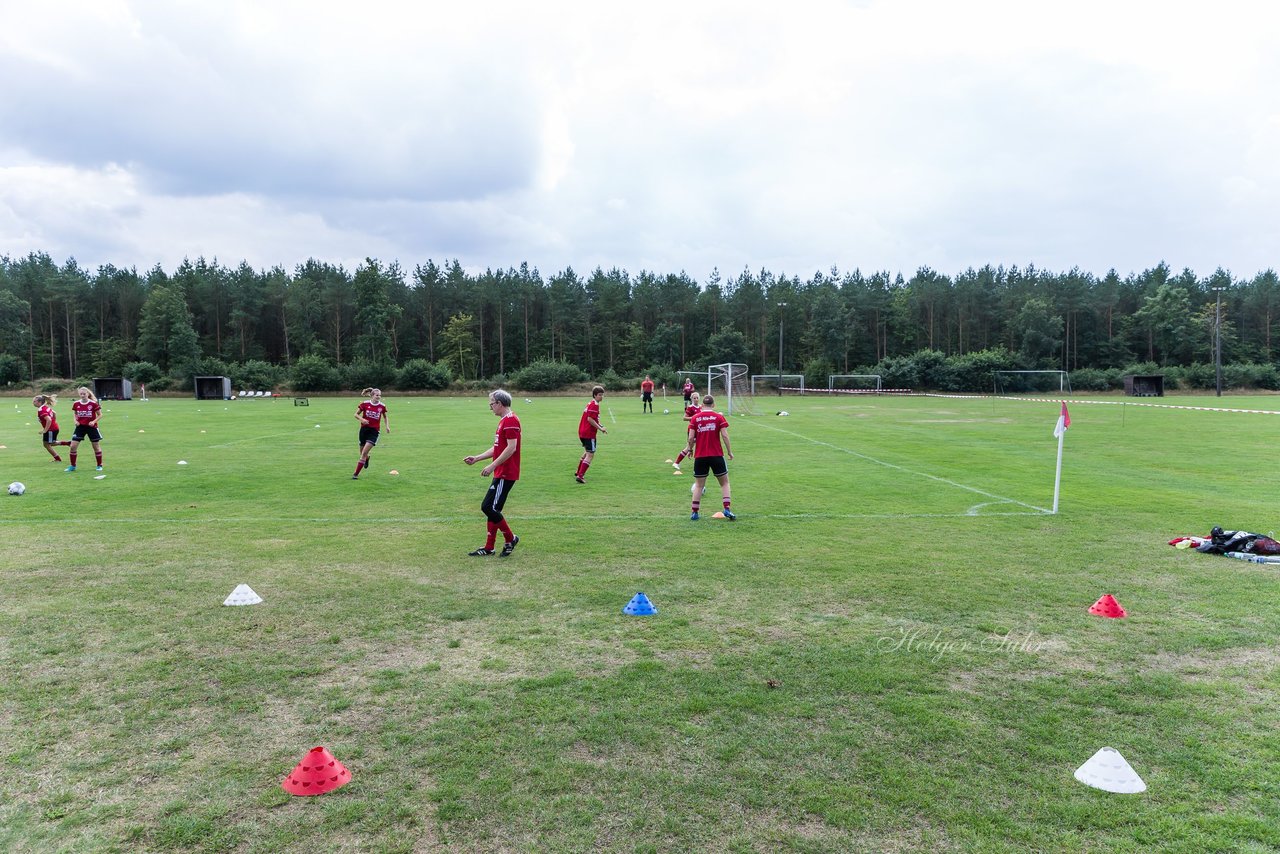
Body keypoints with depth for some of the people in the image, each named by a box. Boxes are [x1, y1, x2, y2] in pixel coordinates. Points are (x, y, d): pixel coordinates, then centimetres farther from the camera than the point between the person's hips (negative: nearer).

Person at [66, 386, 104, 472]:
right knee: (73, 446, -4)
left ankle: (99, 465, 18)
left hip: (91, 427, -3)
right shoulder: (76, 404, -1)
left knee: (96, 446, 5)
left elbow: (100, 415, -3)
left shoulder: (93, 403, -11)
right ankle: (72, 466, 9)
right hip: (80, 426, 3)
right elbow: (75, 414, 15)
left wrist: (94, 421, -17)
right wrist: (76, 421, -4)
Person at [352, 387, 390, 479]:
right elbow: (356, 414, 2)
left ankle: (356, 474, -6)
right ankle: (366, 459, 49)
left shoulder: (382, 406, -2)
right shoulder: (365, 404, -5)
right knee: (362, 453, 11)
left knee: (364, 453, -12)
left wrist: (387, 426, 2)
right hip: (364, 429, 1)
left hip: (375, 431, -1)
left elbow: (385, 417, 15)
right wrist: (362, 419, -17)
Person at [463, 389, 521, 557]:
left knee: (488, 507, -10)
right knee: (492, 508, 11)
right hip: (501, 474, 10)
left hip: (505, 475, -10)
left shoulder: (510, 420, -15)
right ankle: (488, 548, 17)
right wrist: (476, 459, 20)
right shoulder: (504, 421, 18)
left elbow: (511, 448, -23)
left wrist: (492, 466, -22)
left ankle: (510, 539, 5)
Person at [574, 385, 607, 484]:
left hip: (582, 432, 10)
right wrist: (600, 428, -17)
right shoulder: (595, 405, -15)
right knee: (590, 455, -8)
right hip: (589, 433, -10)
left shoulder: (591, 403, 16)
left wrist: (600, 425, 13)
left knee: (587, 452, 27)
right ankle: (580, 476, -16)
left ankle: (578, 472, 37)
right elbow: (590, 419, -22)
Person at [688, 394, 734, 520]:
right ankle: (727, 509, 1)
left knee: (699, 485, 12)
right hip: (717, 455, -1)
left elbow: (691, 438, -4)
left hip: (700, 456, 1)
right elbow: (724, 435, -8)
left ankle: (694, 513, 11)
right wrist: (729, 451, 2)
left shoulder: (695, 418, 1)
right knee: (724, 482, 12)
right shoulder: (719, 417, -1)